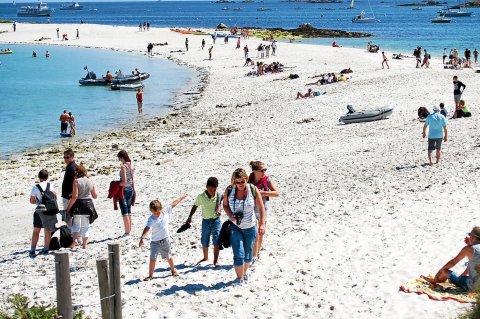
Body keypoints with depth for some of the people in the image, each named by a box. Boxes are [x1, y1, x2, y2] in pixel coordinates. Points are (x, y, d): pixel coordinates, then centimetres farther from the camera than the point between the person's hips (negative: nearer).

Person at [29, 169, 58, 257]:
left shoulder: (36, 187, -6)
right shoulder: (51, 186, -2)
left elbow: (31, 201, -4)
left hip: (39, 210, -2)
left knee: (36, 231, 4)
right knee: (48, 231, 12)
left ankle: (32, 250, 0)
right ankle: (46, 249, 15)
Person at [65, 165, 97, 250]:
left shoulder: (76, 181, -8)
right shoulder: (90, 181, 8)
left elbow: (75, 196, -15)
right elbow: (95, 196, 14)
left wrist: (68, 207, -9)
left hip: (79, 205, -4)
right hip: (88, 205, 4)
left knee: (76, 223, 6)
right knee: (85, 226, 10)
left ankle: (74, 239, -16)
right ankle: (84, 245, 9)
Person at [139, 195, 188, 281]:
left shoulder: (165, 211, -8)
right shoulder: (151, 219, -19)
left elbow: (173, 204, 3)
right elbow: (147, 228, -32)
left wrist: (182, 197, 13)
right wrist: (142, 238, -44)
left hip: (165, 239, 3)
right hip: (155, 242, -3)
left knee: (169, 256, 19)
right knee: (152, 258, -9)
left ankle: (173, 270, 39)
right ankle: (150, 275, 1)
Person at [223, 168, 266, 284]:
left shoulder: (253, 190, -13)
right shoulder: (229, 191, -11)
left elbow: (261, 208, -10)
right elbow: (225, 205, 6)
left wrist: (262, 224, -21)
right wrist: (230, 215, -13)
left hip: (250, 227, 1)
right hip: (234, 227, -1)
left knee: (248, 253, 16)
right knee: (238, 254, -11)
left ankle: (244, 272, 42)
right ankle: (239, 278, 3)